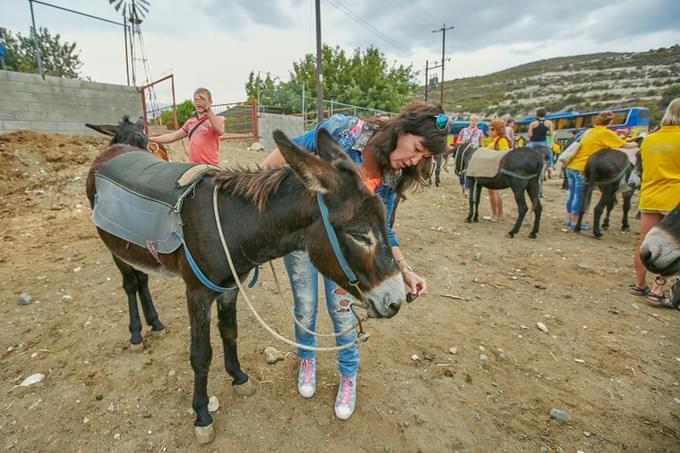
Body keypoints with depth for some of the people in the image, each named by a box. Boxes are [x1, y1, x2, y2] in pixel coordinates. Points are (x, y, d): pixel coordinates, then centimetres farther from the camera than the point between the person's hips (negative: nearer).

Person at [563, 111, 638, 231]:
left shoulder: (589, 131, 15)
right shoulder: (606, 133, -3)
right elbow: (625, 145, 5)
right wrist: (634, 144, 23)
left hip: (571, 166, 7)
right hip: (582, 169, -7)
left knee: (572, 194, 13)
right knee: (579, 196, 0)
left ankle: (570, 220, 20)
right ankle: (574, 223, 4)